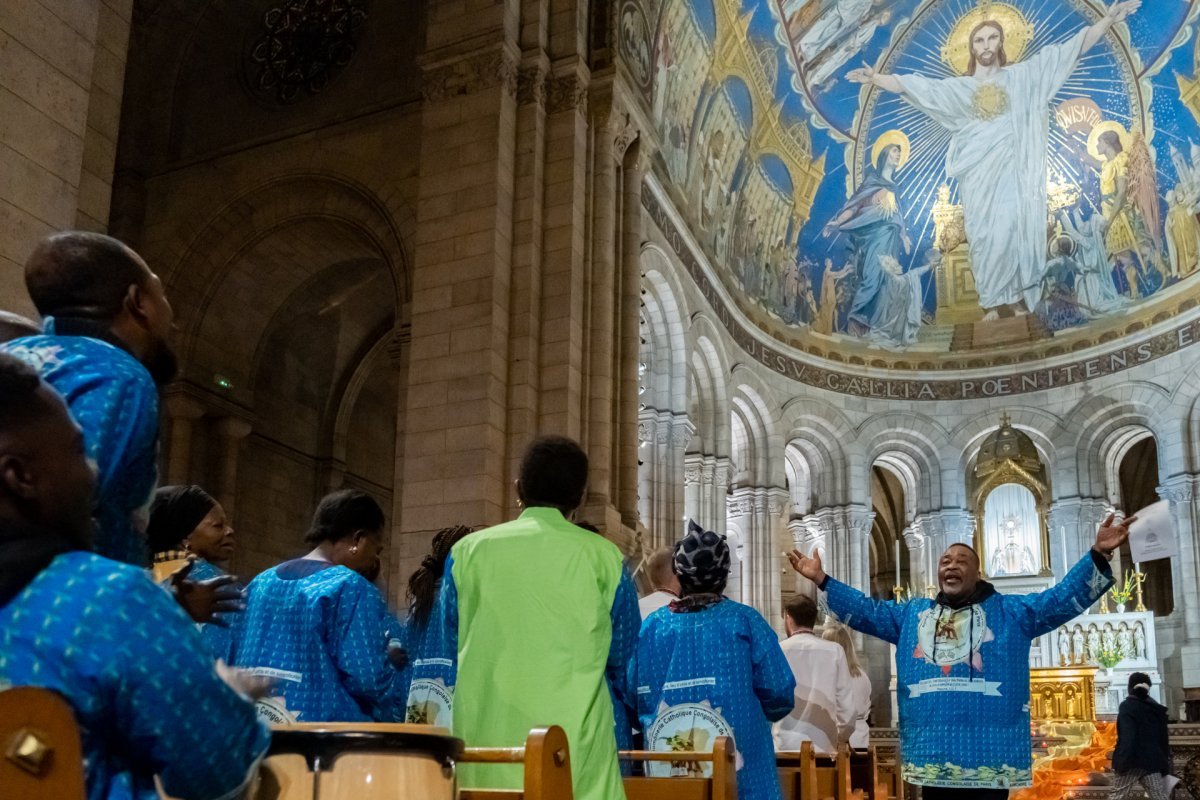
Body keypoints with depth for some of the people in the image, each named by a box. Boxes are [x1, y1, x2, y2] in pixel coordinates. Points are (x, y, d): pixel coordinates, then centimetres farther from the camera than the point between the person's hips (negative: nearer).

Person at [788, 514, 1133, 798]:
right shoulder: (912, 614, 19)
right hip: (932, 756, 3)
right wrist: (821, 580, 12)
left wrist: (1098, 555, -11)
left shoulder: (1010, 611, 10)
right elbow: (866, 610, 20)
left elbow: (1064, 598, 2)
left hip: (988, 755, -3)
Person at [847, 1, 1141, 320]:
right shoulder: (959, 87, 13)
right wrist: (876, 78, 0)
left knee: (1017, 233, -5)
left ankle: (1018, 298, 2)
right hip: (979, 177, 1)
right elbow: (914, 86, 9)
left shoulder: (1023, 75, 11)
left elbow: (1070, 50, 9)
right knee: (986, 238, -2)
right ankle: (993, 302, 2)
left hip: (1013, 173, -1)